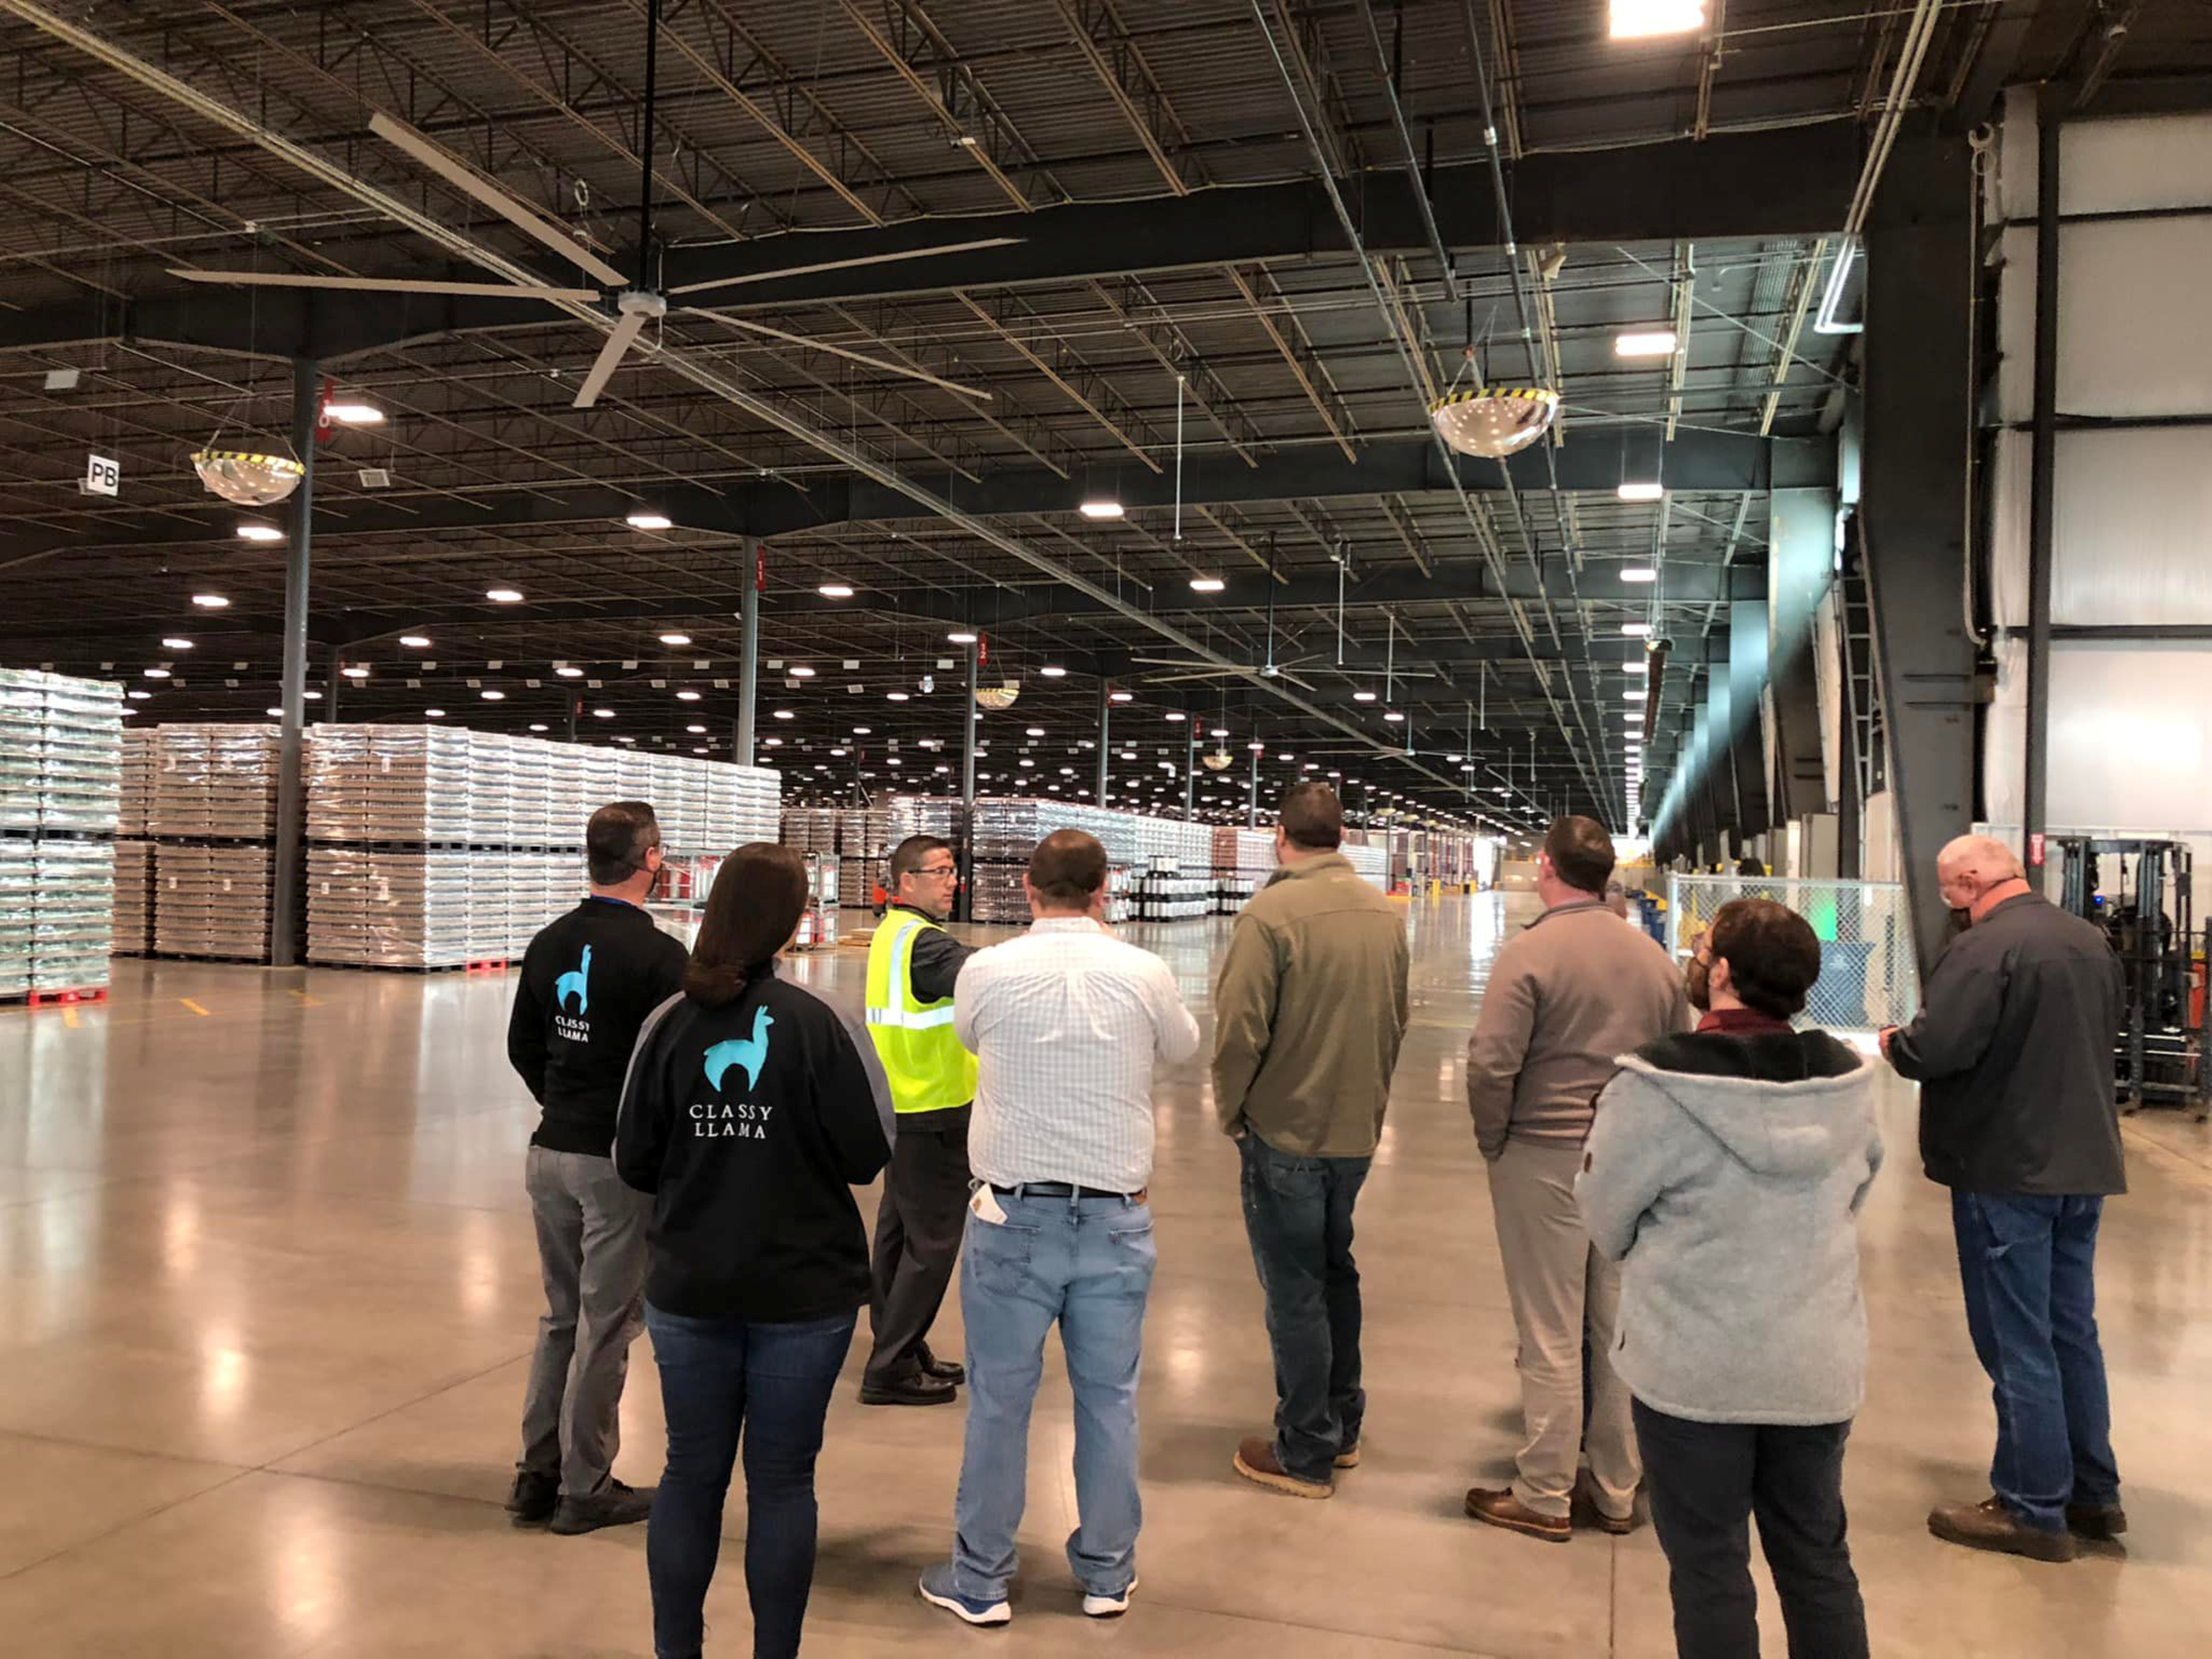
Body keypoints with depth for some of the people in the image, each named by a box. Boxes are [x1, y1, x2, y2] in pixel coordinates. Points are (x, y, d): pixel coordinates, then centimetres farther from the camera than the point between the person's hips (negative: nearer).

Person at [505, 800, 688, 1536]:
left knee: (561, 1316, 18)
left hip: (551, 1151, 7)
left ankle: (538, 1476, 25)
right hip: (621, 1162, -7)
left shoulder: (549, 942, 5)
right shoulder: (658, 954, -16)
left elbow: (522, 1046, 12)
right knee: (606, 1324, 5)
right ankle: (585, 1489, 15)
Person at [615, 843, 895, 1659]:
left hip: (689, 1288, 3)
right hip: (805, 1291, -2)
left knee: (691, 1472, 16)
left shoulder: (669, 1022, -6)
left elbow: (634, 1162, -1)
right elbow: (868, 1154, -10)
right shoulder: (824, 1024, -14)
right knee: (782, 1479, 10)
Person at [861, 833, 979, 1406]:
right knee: (933, 1241, -2)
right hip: (932, 1113, -10)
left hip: (902, 1107, 10)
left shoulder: (892, 931, 12)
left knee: (900, 1230, 17)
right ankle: (890, 1370, 3)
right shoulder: (921, 941, -19)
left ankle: (900, 1351, 28)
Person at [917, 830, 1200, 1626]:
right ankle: (1107, 1573, 28)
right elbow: (1182, 1049, 12)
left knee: (999, 1400, 10)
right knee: (1109, 1398, 14)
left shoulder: (987, 972, -8)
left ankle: (980, 1579, 24)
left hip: (1014, 1215, -1)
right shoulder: (1144, 974, -7)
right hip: (1115, 1216, 1)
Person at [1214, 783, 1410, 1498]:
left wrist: (1232, 1113, -3)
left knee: (1294, 1292, 5)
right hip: (1358, 1131, 6)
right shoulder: (1385, 913, 1)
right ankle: (1342, 1425, 34)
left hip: (1284, 1132, -6)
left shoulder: (1272, 912, -18)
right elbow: (1396, 1022, 8)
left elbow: (1239, 1029, -19)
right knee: (1336, 1275, 22)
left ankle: (1305, 1454, 17)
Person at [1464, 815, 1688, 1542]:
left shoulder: (1530, 953, -14)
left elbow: (1490, 1066, -19)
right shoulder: (1655, 958, 4)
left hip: (1543, 1161, -5)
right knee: (1620, 1330, 14)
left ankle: (1543, 1498, 16)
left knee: (1551, 1336, 4)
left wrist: (1494, 1142, -3)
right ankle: (1615, 1492, 27)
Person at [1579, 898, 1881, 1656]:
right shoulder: (1848, 1081, -7)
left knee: (1709, 1568, 11)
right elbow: (1853, 1197, 8)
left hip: (1693, 1363, -4)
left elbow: (1607, 1218, -8)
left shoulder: (1658, 1083, -20)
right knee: (1818, 1559, 20)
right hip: (1819, 1361, 4)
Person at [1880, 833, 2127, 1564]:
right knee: (2072, 1331, 18)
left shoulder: (1983, 947, -20)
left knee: (2016, 1343, 1)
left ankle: (2035, 1511, 10)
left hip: (2008, 1168, -9)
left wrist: (1893, 1042, -6)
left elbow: (1934, 1050, -27)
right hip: (2084, 1162, 9)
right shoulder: (2090, 940, 9)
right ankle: (2093, 1493, 28)